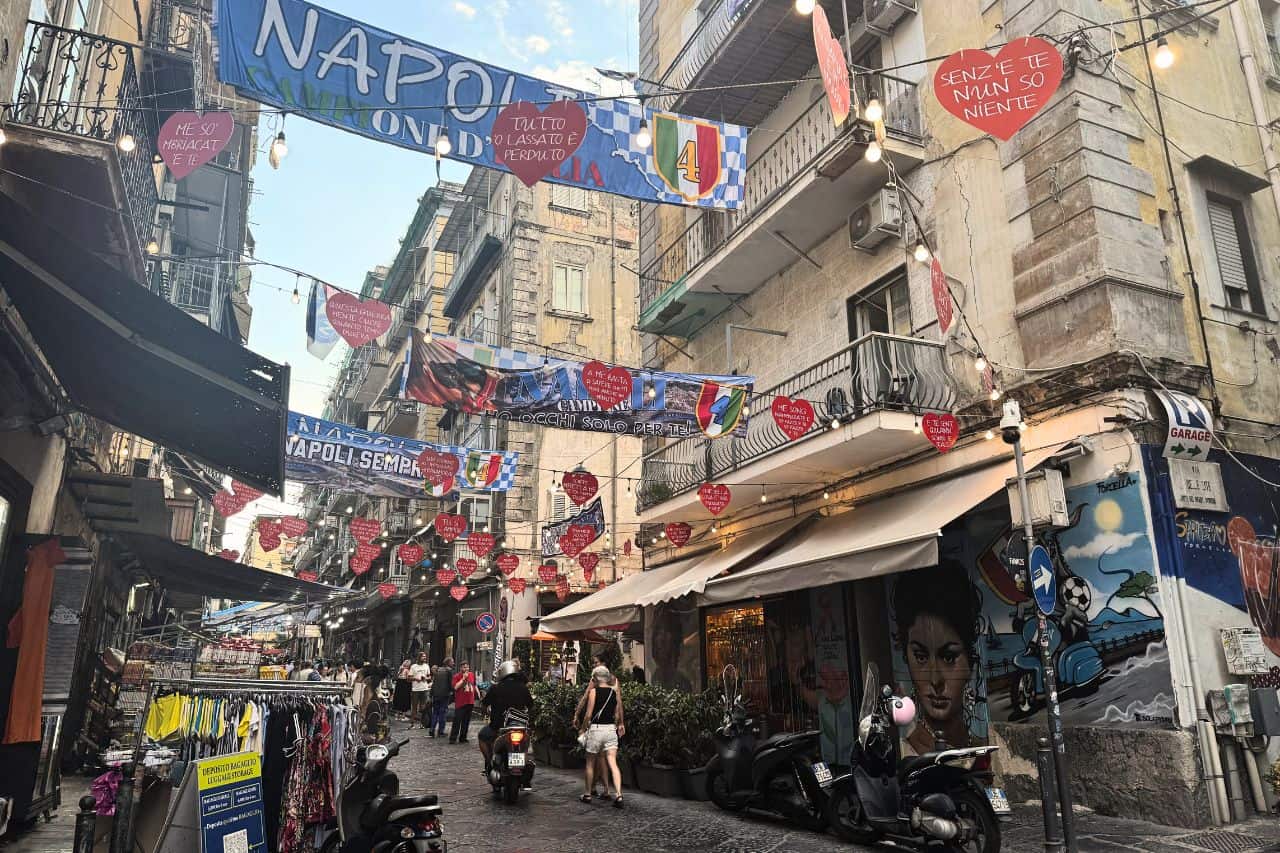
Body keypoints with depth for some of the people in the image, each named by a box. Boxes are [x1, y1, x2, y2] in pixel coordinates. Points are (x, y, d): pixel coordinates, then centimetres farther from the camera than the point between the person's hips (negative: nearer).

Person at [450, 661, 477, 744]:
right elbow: (456, 687, -19)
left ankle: (463, 738, 18)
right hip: (460, 702, -5)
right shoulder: (457, 676, -5)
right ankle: (452, 738, -4)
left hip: (470, 702, 5)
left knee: (466, 721, 10)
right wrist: (463, 678, -18)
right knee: (457, 721, -8)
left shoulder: (472, 675, 11)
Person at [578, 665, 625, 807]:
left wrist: (585, 727, 8)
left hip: (596, 728, -3)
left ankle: (588, 794, 24)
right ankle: (618, 794, -16)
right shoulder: (615, 692, 5)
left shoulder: (593, 691, -7)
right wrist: (621, 724, 25)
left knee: (590, 763, 14)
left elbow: (588, 715, -8)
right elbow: (619, 714, 10)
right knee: (613, 763, -2)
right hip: (611, 729, 3)